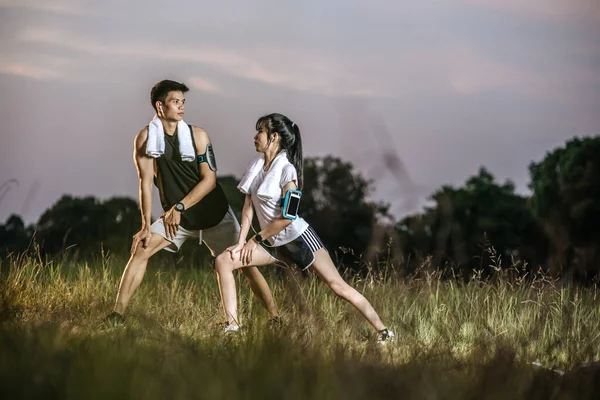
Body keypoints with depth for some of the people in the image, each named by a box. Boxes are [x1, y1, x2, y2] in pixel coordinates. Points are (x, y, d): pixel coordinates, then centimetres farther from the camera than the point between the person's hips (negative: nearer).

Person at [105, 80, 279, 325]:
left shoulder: (198, 135, -11)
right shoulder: (146, 137, -9)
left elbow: (209, 180, -12)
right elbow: (145, 182, -9)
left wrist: (179, 207, -19)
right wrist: (146, 225, -13)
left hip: (214, 213, -1)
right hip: (176, 215, 1)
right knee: (141, 249, -15)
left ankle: (275, 318, 2)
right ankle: (117, 314, -11)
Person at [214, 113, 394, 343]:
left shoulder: (286, 170, -17)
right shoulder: (258, 165, 4)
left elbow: (287, 218, -20)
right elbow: (248, 208, 4)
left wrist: (256, 239, -11)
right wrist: (241, 243, -4)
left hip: (299, 238, -7)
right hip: (274, 244, 7)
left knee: (338, 286, -7)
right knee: (223, 261, -6)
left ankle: (383, 332, 1)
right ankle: (233, 327, -7)